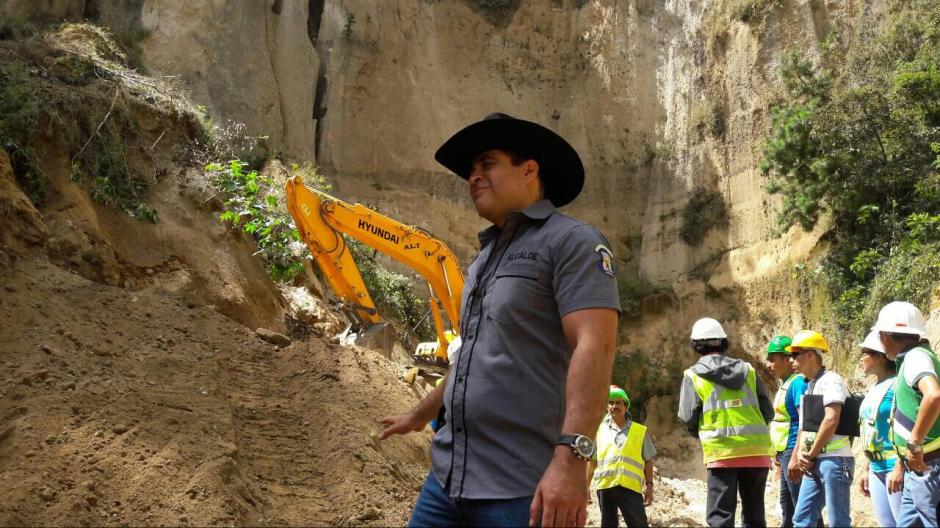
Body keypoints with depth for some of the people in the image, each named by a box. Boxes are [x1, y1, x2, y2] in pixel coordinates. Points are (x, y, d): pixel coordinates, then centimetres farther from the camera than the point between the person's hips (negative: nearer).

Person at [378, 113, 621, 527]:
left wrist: (571, 456, -28)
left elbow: (594, 346, -18)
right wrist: (420, 414, 39)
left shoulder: (572, 242, -5)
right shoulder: (485, 258, 21)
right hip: (449, 475, 8)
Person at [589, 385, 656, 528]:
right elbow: (592, 460, 14)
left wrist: (649, 485, 2)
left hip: (630, 487, -1)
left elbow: (648, 461, 10)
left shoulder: (640, 431, 10)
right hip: (605, 485, 2)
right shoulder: (600, 430, 11)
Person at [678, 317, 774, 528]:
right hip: (756, 450, 3)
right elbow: (768, 411, 9)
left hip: (721, 452, -3)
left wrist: (701, 434, 17)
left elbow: (688, 417, -3)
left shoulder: (694, 375, 3)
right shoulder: (747, 370, 12)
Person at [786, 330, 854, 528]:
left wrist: (811, 454, -12)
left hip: (834, 460, -9)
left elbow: (831, 420, -20)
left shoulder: (830, 381, -9)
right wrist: (800, 455, 9)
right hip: (813, 464, 9)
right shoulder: (810, 385, 19)